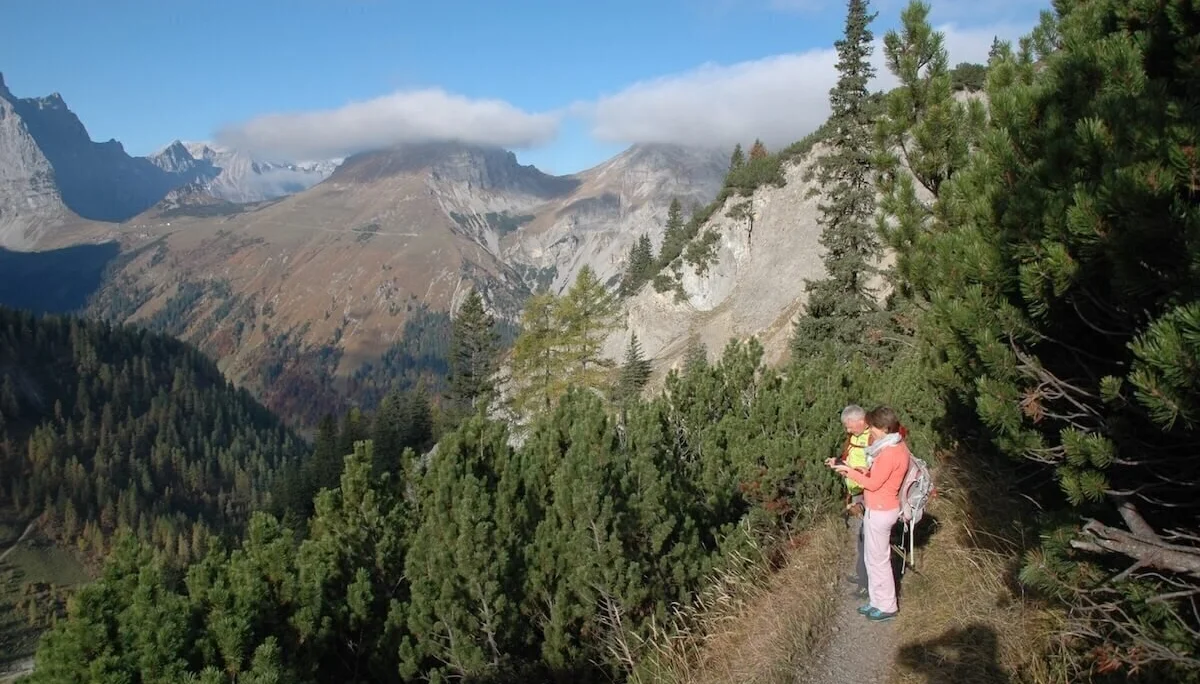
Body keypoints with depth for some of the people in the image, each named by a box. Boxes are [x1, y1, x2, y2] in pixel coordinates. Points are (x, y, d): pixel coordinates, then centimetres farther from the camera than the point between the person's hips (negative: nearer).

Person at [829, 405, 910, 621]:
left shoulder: (889, 453, -26)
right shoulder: (895, 445, 4)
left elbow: (874, 483, -20)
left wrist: (849, 471, -12)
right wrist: (853, 471, 3)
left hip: (879, 512, -10)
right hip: (881, 508, 10)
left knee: (878, 559, 4)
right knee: (875, 557, 19)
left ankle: (887, 607, 18)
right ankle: (878, 601, 30)